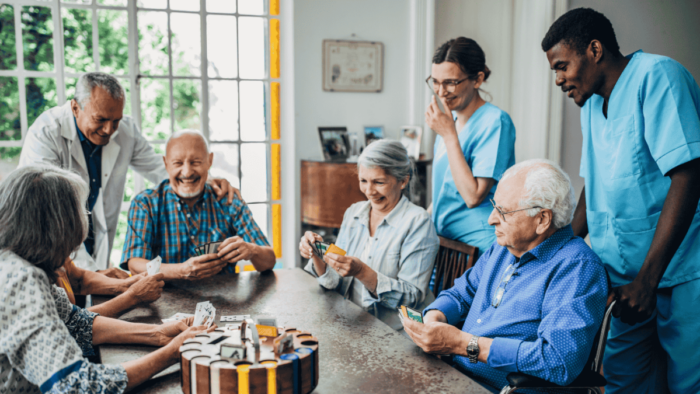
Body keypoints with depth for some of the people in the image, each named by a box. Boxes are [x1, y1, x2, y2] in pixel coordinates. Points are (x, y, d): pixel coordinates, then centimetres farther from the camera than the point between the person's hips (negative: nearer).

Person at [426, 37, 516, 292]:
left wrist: (448, 135, -19)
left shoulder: (495, 121, -14)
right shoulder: (451, 119, 10)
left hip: (476, 247, -7)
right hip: (442, 240, 8)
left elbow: (473, 196, -21)